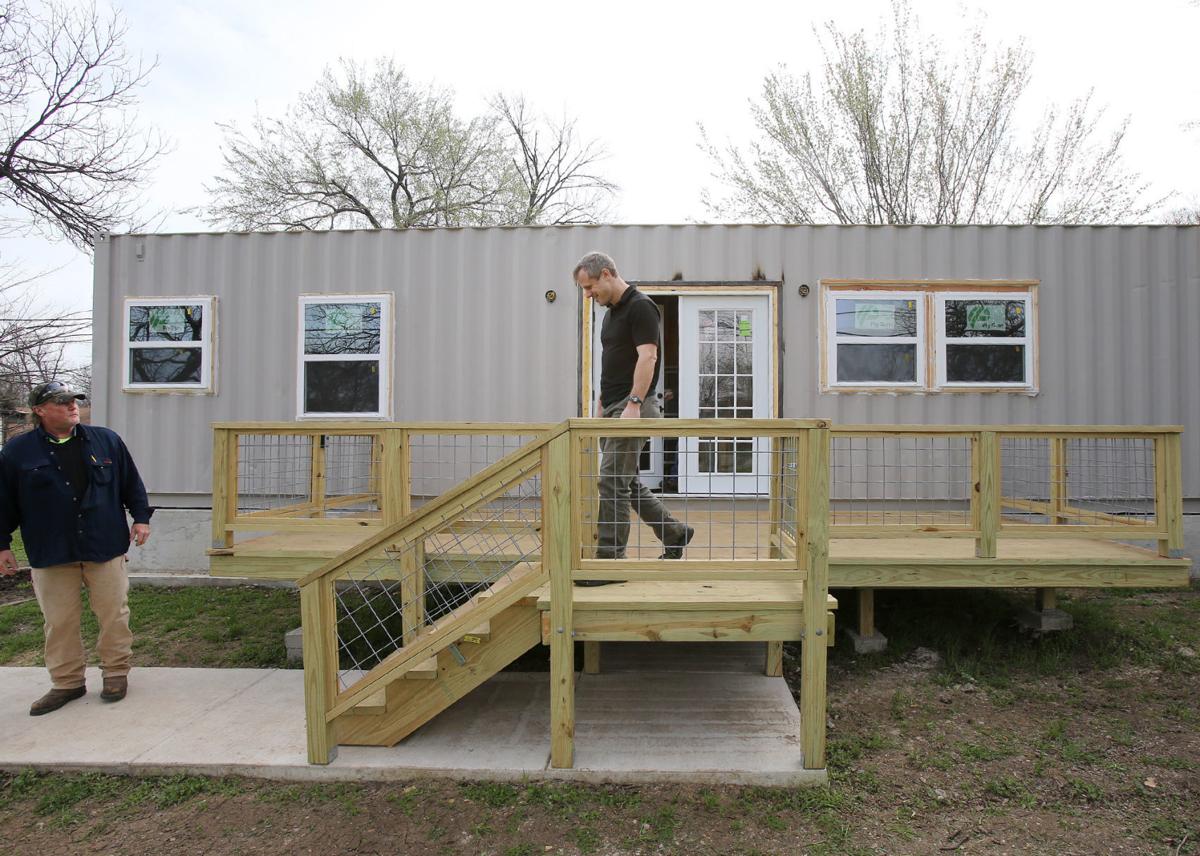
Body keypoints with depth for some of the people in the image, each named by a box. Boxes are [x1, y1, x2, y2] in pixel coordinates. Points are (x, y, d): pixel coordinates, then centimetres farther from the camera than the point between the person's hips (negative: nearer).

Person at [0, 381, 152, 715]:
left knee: (113, 612, 6)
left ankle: (116, 672, 22)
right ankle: (67, 682, 22)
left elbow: (131, 483, 10)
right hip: (51, 553, 0)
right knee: (59, 621, 8)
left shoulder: (106, 440, 4)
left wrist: (141, 517, 3)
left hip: (105, 548, 0)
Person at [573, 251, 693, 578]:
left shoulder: (641, 306, -11)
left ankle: (611, 561, -1)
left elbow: (647, 357, -21)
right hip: (613, 409, 10)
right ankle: (674, 534, 28)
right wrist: (601, 410, 22)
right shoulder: (611, 313, 18)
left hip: (632, 410, -10)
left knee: (613, 482, -9)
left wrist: (634, 403, -29)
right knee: (627, 482, 15)